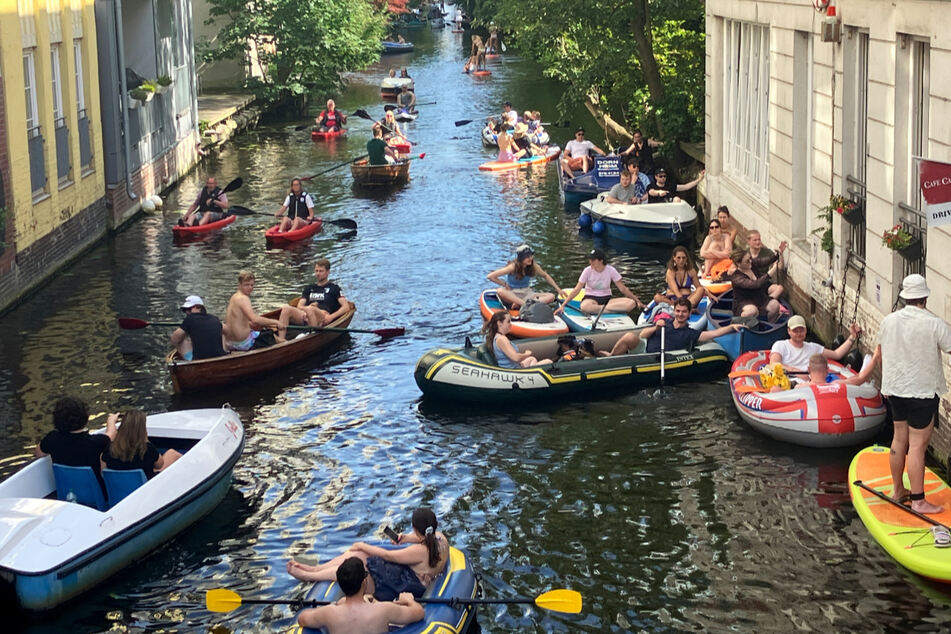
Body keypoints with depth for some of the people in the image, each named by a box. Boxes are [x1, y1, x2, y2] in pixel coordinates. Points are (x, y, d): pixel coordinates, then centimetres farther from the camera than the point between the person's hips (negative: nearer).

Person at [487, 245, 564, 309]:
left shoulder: (534, 267, -4)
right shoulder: (513, 267, -16)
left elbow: (545, 276, 16)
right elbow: (490, 276, -18)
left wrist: (558, 289, 12)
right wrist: (505, 284, -11)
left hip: (526, 293, 5)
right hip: (512, 294, -5)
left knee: (551, 296, -19)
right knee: (500, 291, -38)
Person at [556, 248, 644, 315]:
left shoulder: (611, 270, -4)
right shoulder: (588, 271, -7)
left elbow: (622, 289, 1)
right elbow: (576, 290, -7)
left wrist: (637, 301, -4)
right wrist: (563, 305, -15)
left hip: (606, 299, 3)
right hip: (591, 298, -2)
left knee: (631, 304, -26)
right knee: (585, 306, -43)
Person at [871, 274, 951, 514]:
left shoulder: (889, 321, 1)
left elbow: (879, 353, 13)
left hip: (895, 388, 6)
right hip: (923, 391, -6)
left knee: (899, 439, 18)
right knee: (917, 445, -4)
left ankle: (897, 490, 29)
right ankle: (918, 501, -1)